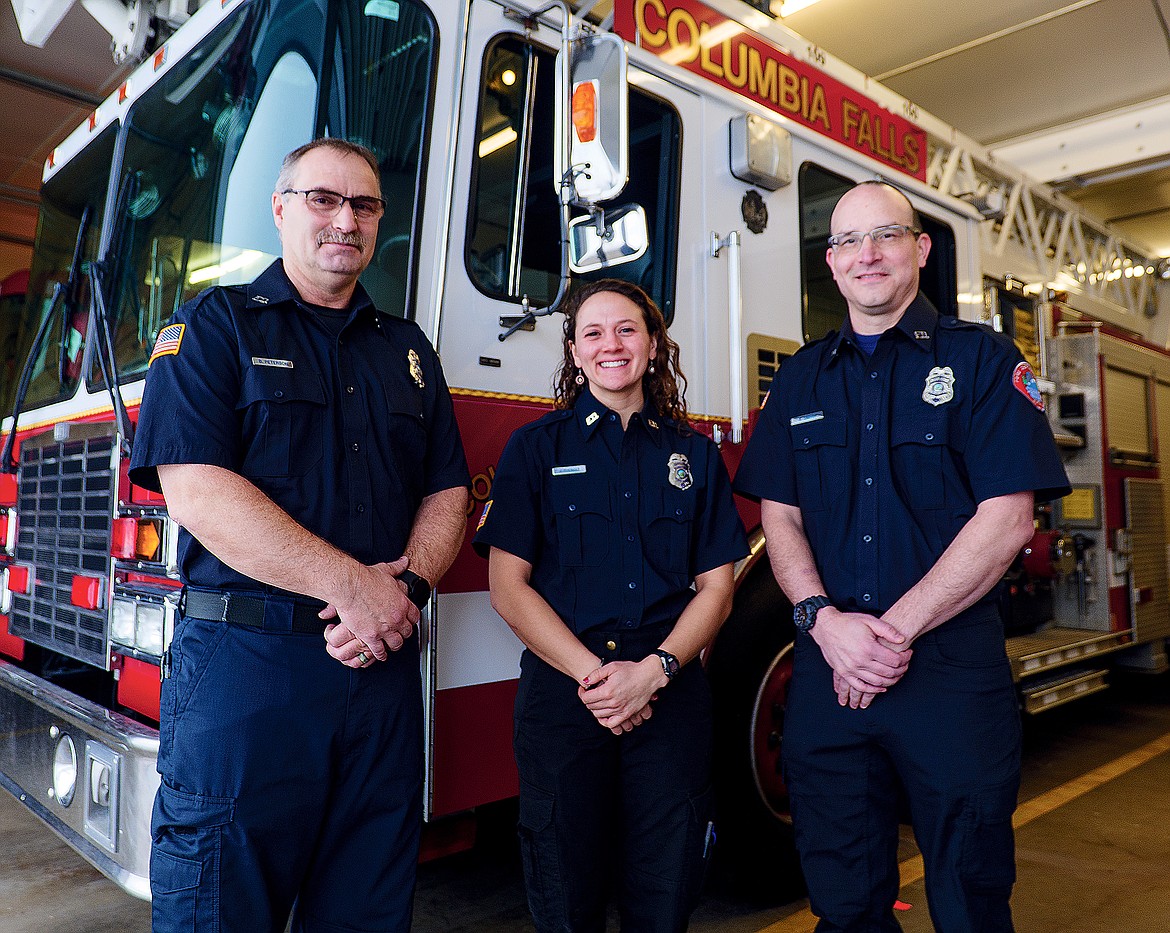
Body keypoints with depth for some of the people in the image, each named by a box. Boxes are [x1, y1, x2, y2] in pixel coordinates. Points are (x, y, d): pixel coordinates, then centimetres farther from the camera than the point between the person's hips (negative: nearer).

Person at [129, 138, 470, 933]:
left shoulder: (408, 349, 15)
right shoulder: (214, 325, 2)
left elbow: (448, 492, 11)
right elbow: (197, 492, -12)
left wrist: (410, 582, -9)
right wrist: (354, 584, -16)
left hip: (383, 661, 5)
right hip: (244, 665, -4)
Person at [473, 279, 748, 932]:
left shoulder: (695, 455, 10)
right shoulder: (536, 448, 4)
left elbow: (716, 588, 6)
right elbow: (509, 585, -2)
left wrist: (654, 670, -10)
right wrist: (591, 673, -13)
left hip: (672, 694, 2)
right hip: (561, 691, -1)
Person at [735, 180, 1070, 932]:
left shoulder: (982, 359, 1)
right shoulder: (802, 378, 11)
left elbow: (1007, 518, -8)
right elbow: (779, 516, 7)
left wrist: (898, 628, -14)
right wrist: (824, 619, -10)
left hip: (954, 668, -2)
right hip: (828, 670, 3)